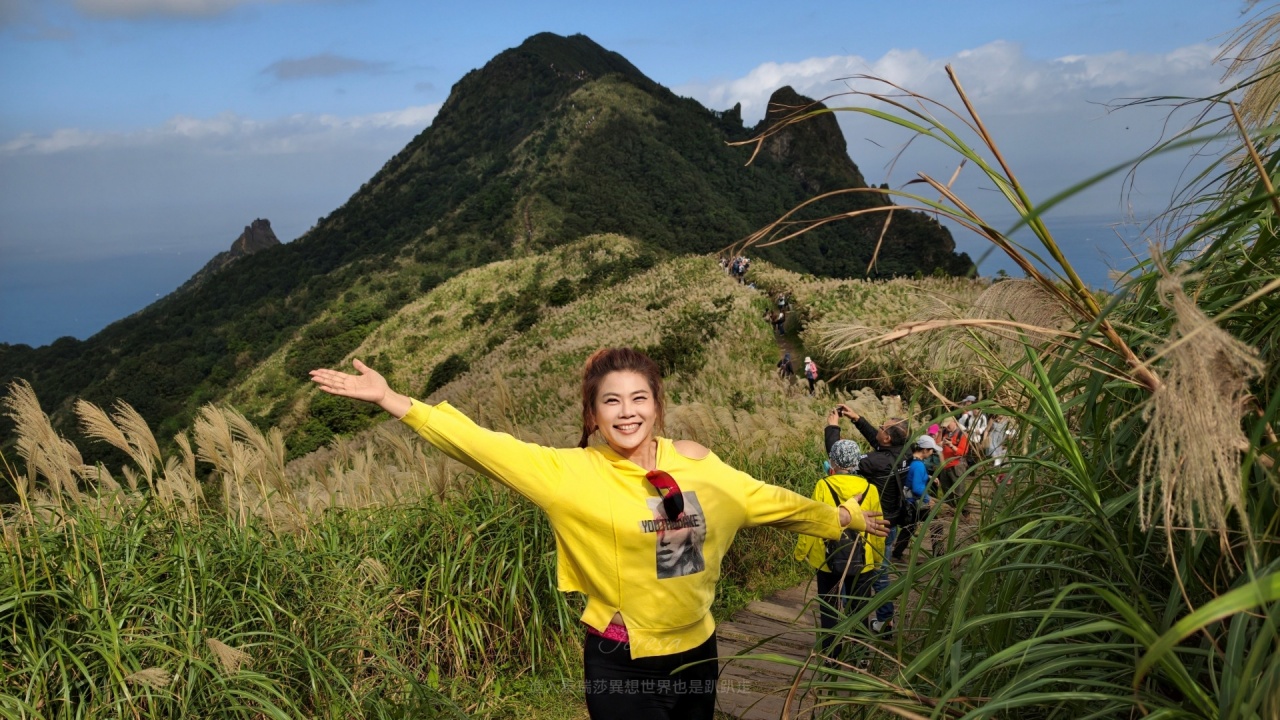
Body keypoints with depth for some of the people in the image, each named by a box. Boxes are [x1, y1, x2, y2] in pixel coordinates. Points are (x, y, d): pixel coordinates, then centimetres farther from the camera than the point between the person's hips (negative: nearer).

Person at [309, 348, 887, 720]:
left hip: (697, 650, 4)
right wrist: (391, 400, -22)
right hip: (622, 664, -4)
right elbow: (482, 447, -17)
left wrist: (842, 517, 19)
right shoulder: (571, 473, -13)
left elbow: (767, 500, 10)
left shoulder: (693, 462, -2)